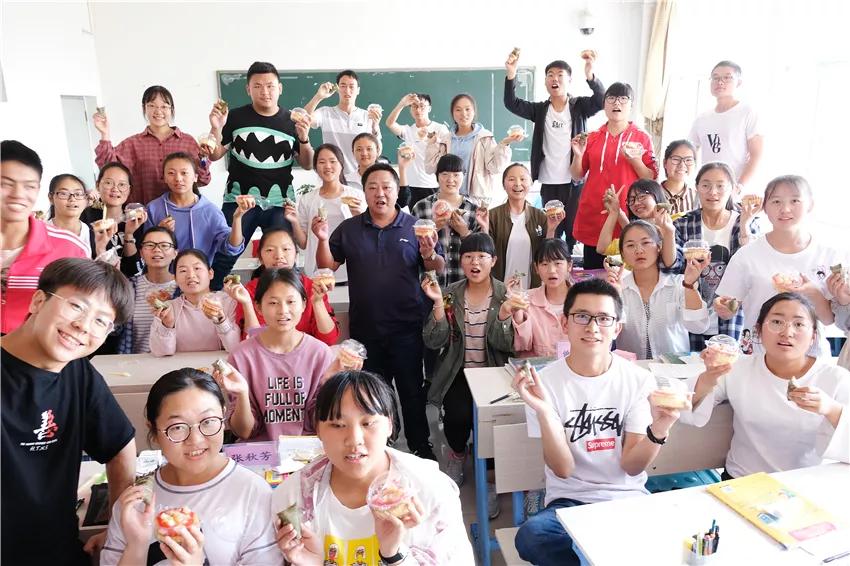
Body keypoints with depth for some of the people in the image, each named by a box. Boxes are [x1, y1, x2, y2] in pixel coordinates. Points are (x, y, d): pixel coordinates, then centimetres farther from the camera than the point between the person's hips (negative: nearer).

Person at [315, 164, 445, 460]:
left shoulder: (415, 227, 0)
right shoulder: (349, 229, 5)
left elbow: (439, 269, 1)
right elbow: (327, 266, 2)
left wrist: (429, 255, -21)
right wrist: (323, 240, -15)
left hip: (406, 326, -2)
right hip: (364, 327, 2)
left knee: (412, 388, 7)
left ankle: (420, 445, 24)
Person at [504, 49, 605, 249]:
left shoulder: (580, 106, 2)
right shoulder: (540, 109, 7)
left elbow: (601, 101, -17)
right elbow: (511, 103, -5)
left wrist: (590, 75, -36)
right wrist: (511, 75, -23)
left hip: (575, 181, -2)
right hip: (548, 183, 2)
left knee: (575, 231, 3)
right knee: (551, 232, 8)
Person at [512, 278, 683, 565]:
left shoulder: (639, 380, -2)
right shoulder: (546, 381, -7)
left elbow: (632, 466, -5)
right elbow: (563, 469, -11)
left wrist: (659, 428, -24)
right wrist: (544, 412, -26)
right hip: (570, 499, 0)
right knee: (531, 535, -31)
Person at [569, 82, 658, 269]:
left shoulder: (642, 138, 3)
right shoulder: (592, 137, 8)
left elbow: (651, 179, 1)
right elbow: (577, 176, 11)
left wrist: (635, 160, -15)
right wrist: (578, 155, -7)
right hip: (593, 216, 2)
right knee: (592, 272, 5)